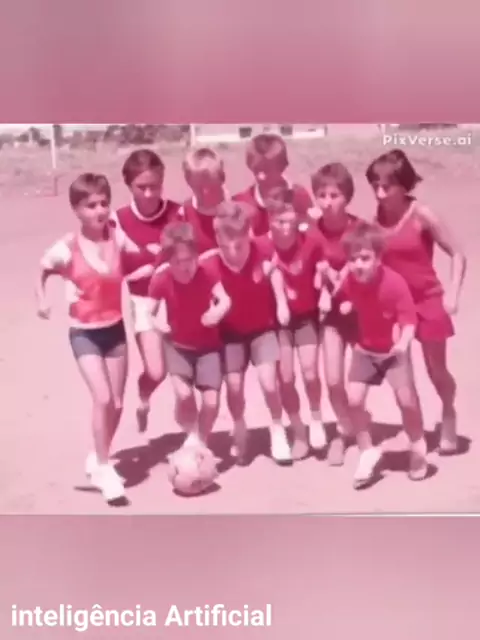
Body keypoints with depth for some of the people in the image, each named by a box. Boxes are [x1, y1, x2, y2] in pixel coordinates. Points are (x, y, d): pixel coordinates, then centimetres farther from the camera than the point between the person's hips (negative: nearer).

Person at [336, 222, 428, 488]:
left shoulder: (395, 282, -28)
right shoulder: (349, 281, -15)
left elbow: (409, 318, -26)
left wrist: (403, 343, -42)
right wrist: (345, 304, -15)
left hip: (393, 350, -4)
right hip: (365, 349, 4)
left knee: (407, 400, -7)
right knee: (354, 399, -7)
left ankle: (418, 446, 23)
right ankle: (368, 452, 12)